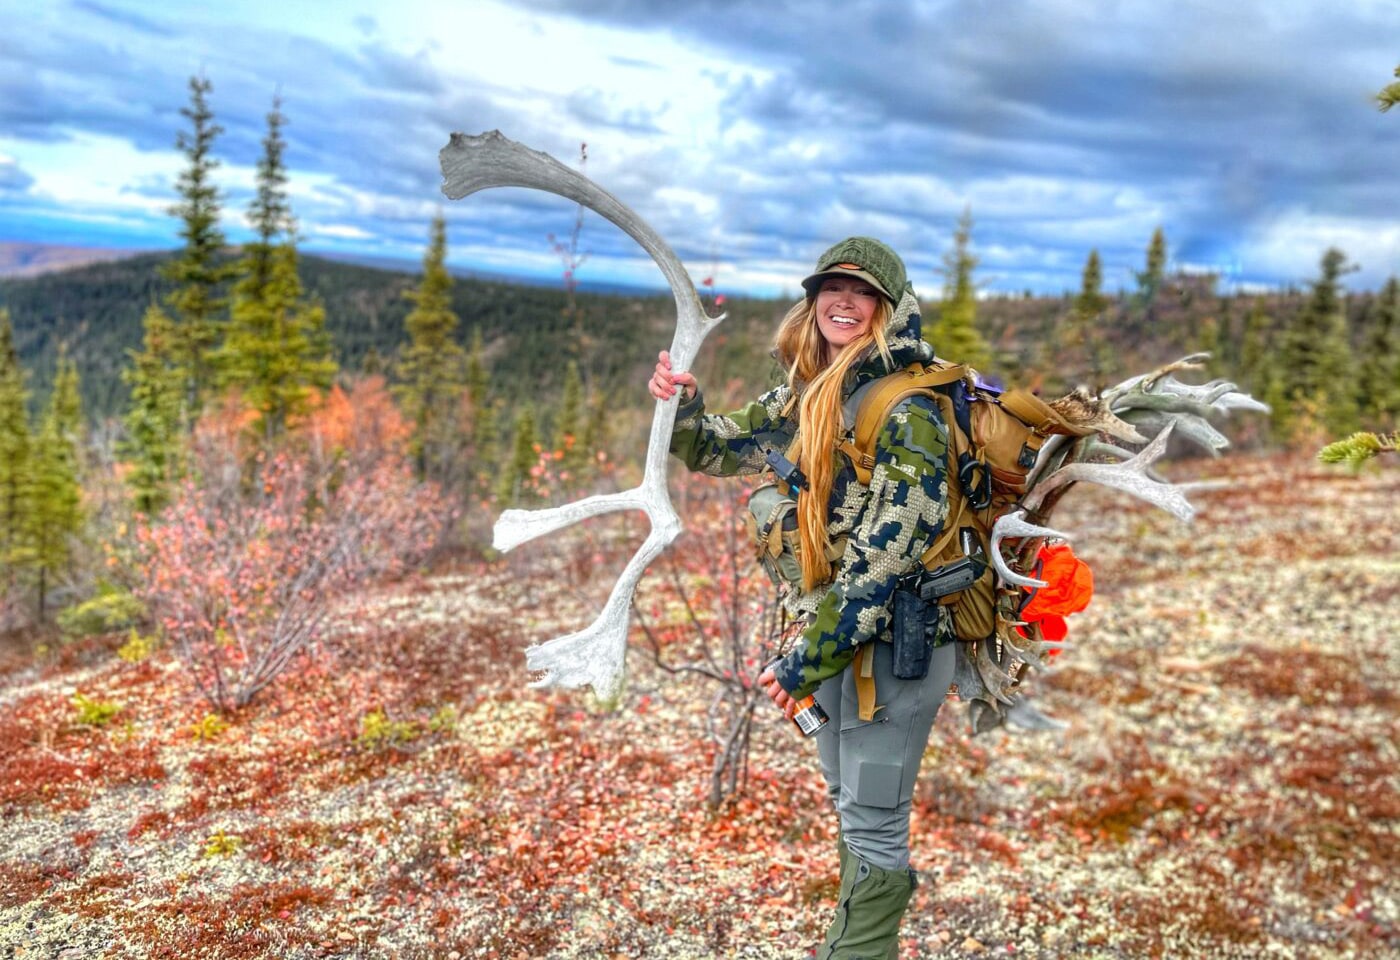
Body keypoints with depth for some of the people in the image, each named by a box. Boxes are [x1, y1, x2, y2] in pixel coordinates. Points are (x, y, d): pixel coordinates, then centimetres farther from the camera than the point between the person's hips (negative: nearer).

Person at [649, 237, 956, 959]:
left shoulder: (909, 409, -18)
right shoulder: (807, 392, 7)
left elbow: (887, 557, -23)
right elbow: (724, 449, 19)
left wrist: (812, 656, -23)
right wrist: (681, 404, -3)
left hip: (896, 637, -8)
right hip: (833, 623, 8)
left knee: (873, 822, 3)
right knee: (847, 803, 22)